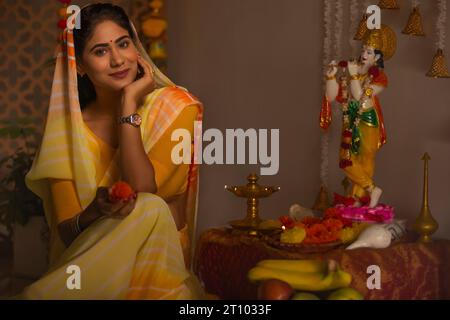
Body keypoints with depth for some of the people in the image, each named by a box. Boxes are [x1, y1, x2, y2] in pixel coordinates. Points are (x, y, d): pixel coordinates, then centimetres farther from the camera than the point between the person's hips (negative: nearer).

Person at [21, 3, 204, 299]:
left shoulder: (174, 106, -4)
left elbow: (143, 192, -18)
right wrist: (94, 213, -27)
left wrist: (129, 104, -15)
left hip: (157, 261, 0)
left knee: (151, 209, -32)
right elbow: (66, 232, -4)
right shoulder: (67, 130, 0)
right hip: (92, 266, 0)